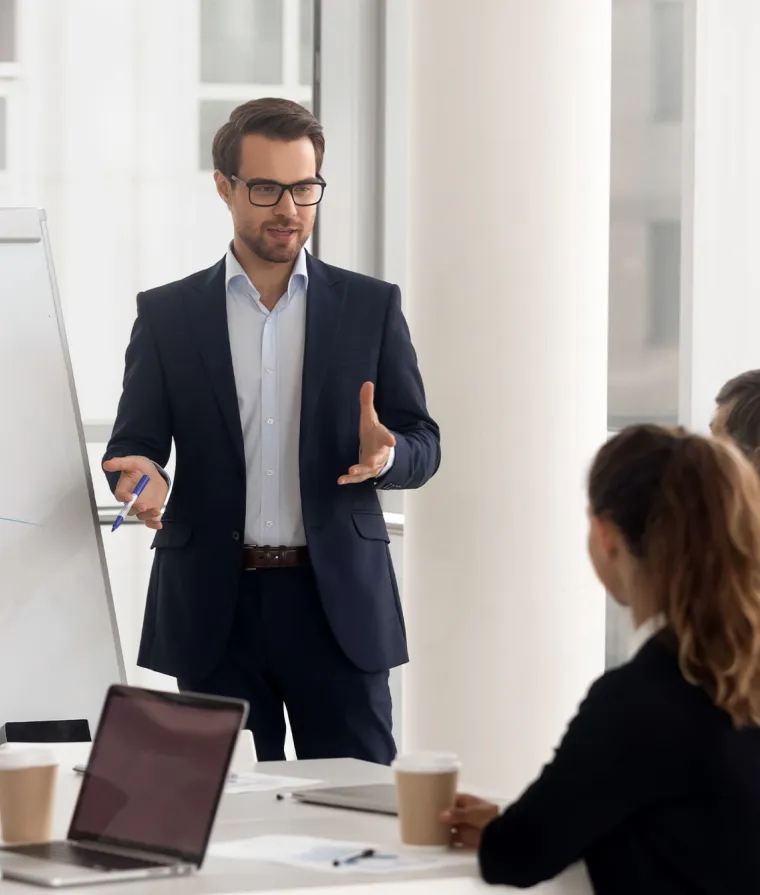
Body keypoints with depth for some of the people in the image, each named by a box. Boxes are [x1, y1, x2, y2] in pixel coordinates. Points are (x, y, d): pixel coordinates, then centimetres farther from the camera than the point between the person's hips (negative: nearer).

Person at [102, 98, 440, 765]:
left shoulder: (372, 306, 7)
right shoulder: (167, 314, 7)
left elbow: (423, 446, 6)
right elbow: (132, 443, 7)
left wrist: (385, 454, -17)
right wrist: (143, 475, -17)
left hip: (338, 601, 0)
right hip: (215, 607, 0)